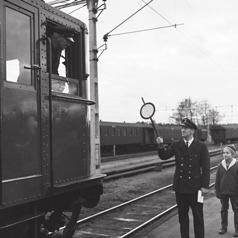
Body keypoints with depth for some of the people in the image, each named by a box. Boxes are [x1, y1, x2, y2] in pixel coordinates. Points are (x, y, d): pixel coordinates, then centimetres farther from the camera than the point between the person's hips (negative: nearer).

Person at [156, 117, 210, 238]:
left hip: (195, 187, -3)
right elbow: (164, 156, -3)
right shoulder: (176, 145, 4)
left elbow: (206, 167, -4)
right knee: (182, 216, 14)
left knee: (198, 217, 8)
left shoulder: (201, 146, -5)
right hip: (180, 187, 3)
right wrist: (160, 145, -22)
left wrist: (205, 185, -8)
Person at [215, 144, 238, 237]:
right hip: (223, 192, 4)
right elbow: (217, 180, 4)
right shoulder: (221, 165, -1)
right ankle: (224, 227, 27)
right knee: (223, 209, 14)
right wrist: (217, 191, 3)